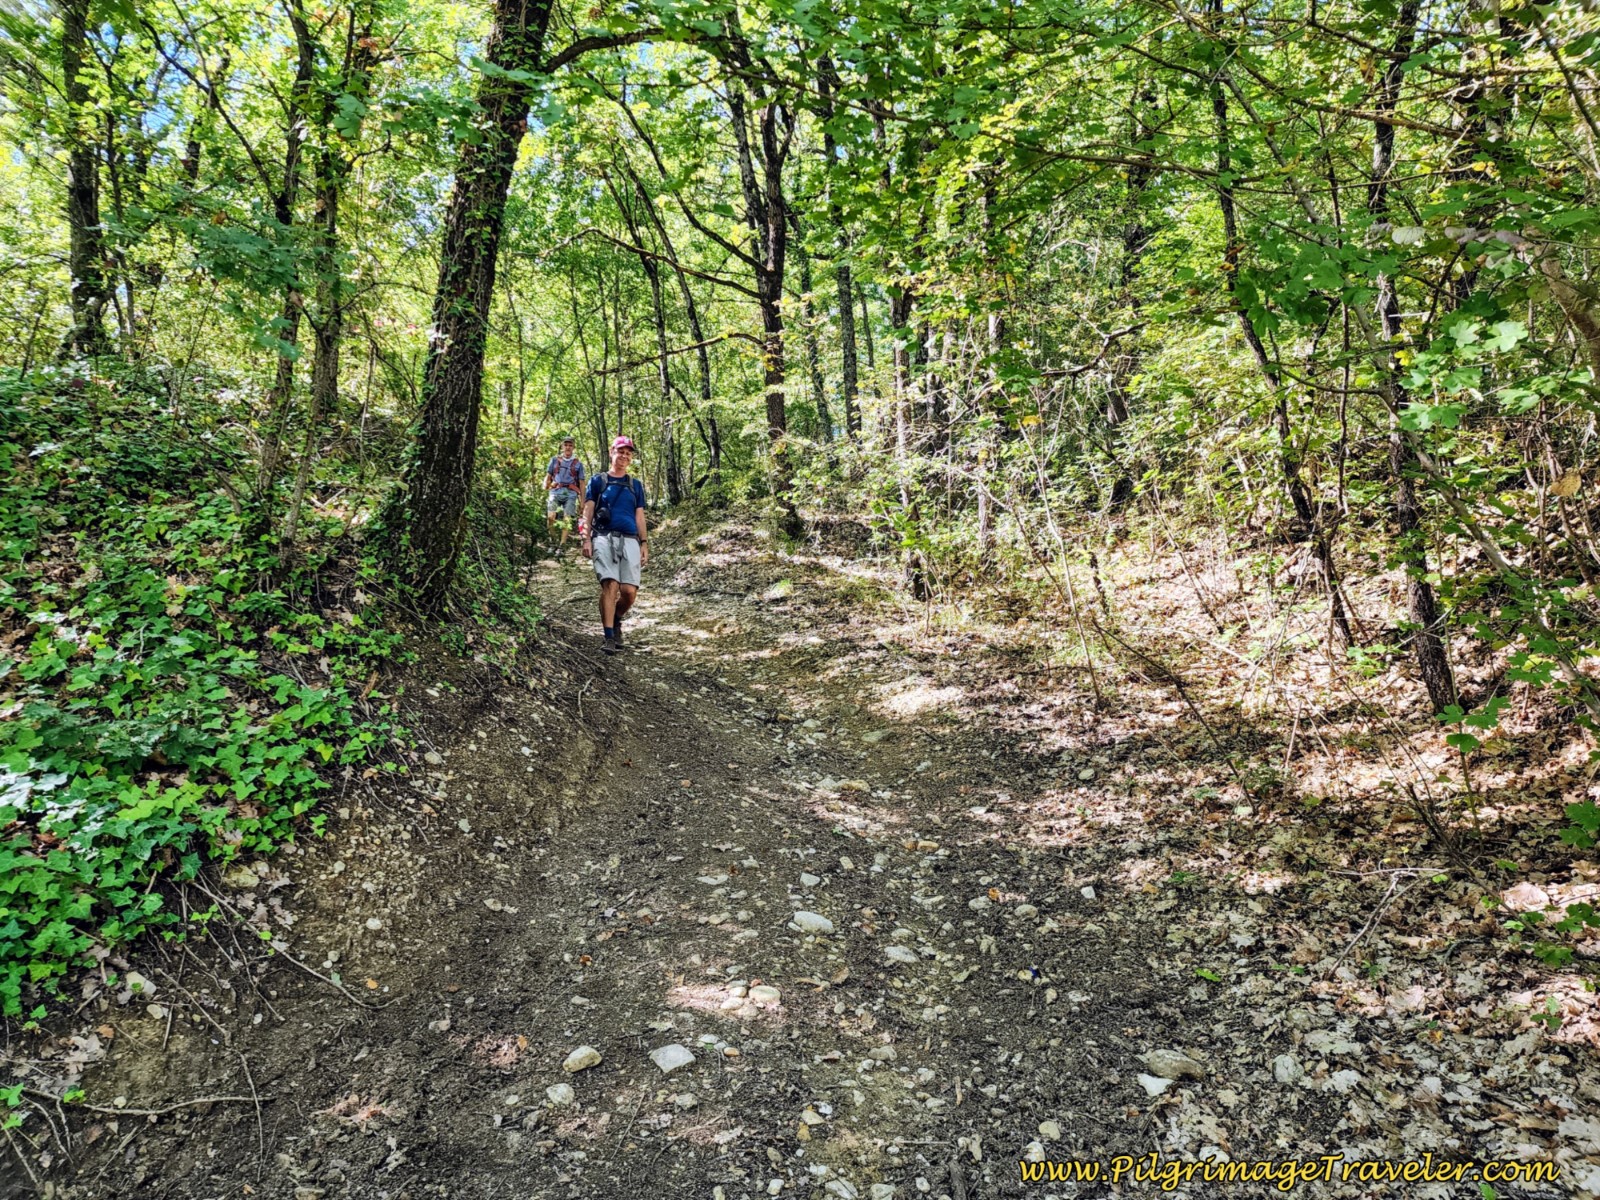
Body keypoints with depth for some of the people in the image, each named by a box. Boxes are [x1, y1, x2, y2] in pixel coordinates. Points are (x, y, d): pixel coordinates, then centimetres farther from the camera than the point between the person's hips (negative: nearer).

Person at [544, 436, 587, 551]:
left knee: (567, 519, -10)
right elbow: (548, 476, 14)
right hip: (555, 491, 1)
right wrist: (544, 489, -5)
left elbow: (582, 483, 11)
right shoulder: (555, 460, 14)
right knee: (550, 516, -17)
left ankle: (562, 545, -4)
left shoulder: (578, 463, 10)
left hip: (570, 494, 0)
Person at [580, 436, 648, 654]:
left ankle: (616, 621, 21)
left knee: (629, 591, -10)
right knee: (610, 585, -19)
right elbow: (588, 513, 9)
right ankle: (609, 637, -17)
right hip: (604, 538, -2)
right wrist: (586, 539, -3)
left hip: (630, 540, 2)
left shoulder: (636, 485, 20)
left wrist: (644, 543, 8)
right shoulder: (597, 481, 13)